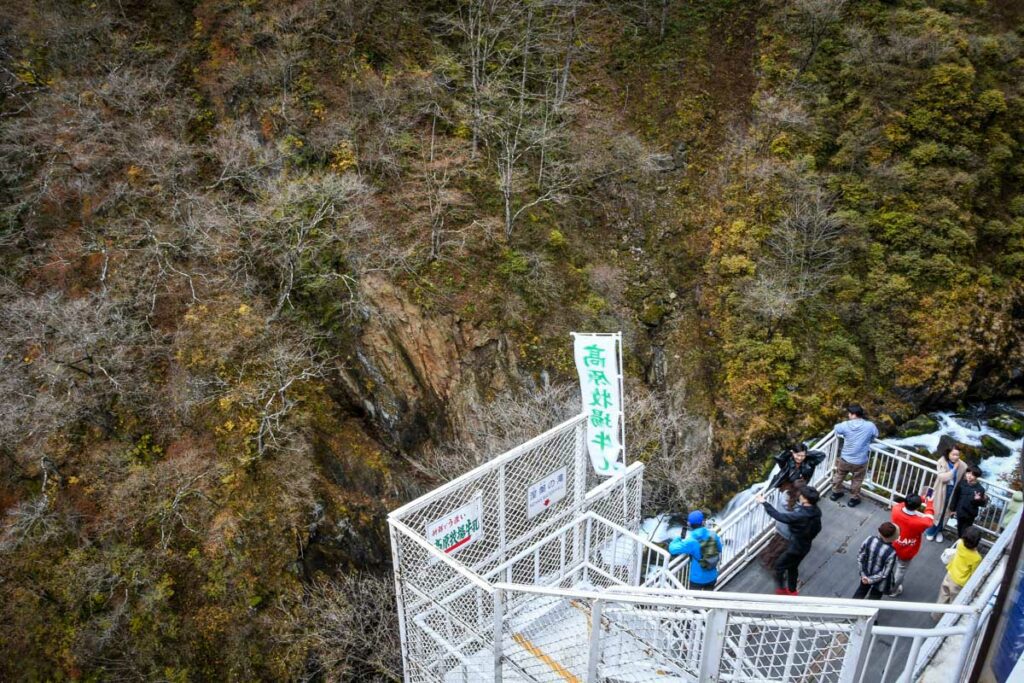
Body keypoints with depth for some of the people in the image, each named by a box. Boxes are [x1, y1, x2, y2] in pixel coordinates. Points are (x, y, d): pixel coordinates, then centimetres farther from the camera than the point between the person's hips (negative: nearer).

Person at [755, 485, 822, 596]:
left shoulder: (801, 515, -37)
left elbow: (780, 516, -33)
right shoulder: (815, 511, -10)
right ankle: (792, 590, 44)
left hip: (796, 547, -8)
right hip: (804, 545, 8)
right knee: (792, 567, 27)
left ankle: (781, 590, 28)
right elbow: (817, 529, 6)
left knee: (779, 565, 13)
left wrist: (764, 503, -27)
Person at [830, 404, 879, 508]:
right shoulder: (870, 426, -16)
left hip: (845, 459, 1)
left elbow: (835, 429, 6)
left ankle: (836, 493, 45)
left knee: (839, 476, 28)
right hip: (860, 462, -1)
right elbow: (875, 436, 5)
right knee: (856, 481, 23)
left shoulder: (845, 425, -16)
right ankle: (854, 499, 39)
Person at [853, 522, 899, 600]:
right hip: (880, 582, -4)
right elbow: (885, 573, -25)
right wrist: (870, 580, -14)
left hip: (866, 574, 4)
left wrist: (863, 574, -3)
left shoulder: (869, 540, -24)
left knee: (862, 589, 33)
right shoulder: (891, 553, -34)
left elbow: (860, 558, -12)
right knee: (874, 597, 25)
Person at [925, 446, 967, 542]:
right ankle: (931, 531, 28)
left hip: (953, 492, 2)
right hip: (941, 491, -2)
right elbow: (942, 477, -27)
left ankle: (938, 531, 35)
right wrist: (954, 469, -27)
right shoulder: (942, 462, -17)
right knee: (936, 511, 9)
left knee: (945, 512, 15)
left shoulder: (962, 466, -13)